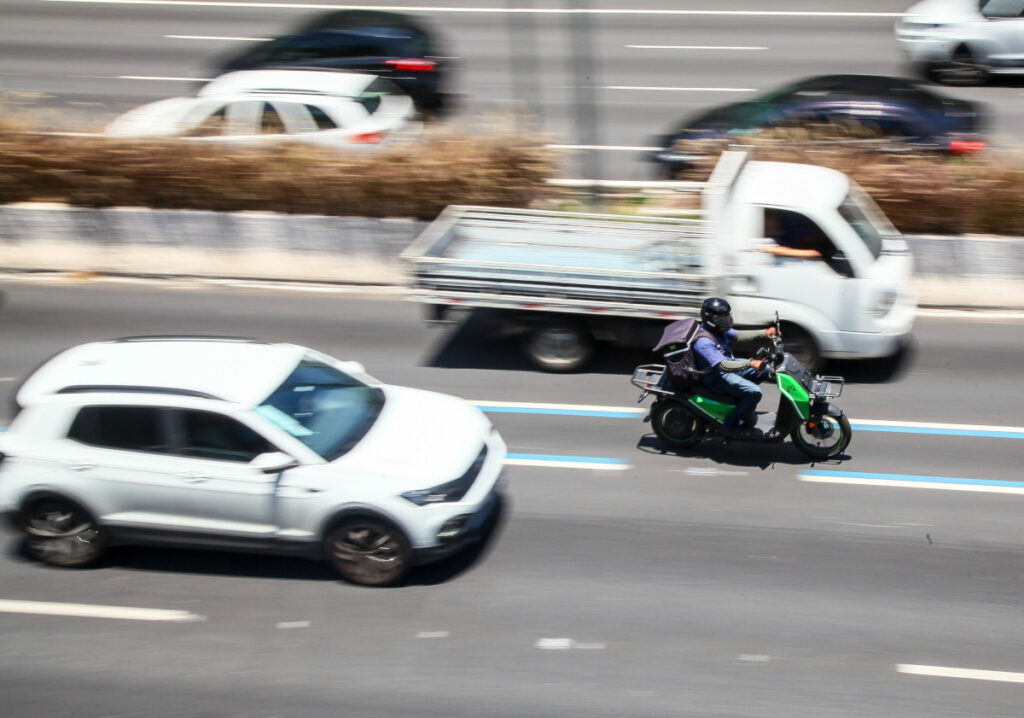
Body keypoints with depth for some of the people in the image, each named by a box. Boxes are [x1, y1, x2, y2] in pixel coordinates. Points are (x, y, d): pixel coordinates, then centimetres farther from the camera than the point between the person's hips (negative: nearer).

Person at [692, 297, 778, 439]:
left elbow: (738, 336, 14)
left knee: (764, 370, 13)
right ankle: (730, 426, -11)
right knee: (754, 392, -24)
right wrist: (750, 363, -43)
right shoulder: (703, 342, -29)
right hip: (717, 378, -10)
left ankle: (746, 409, 20)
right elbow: (722, 366, -35)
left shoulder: (718, 330, 2)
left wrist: (764, 333, 2)